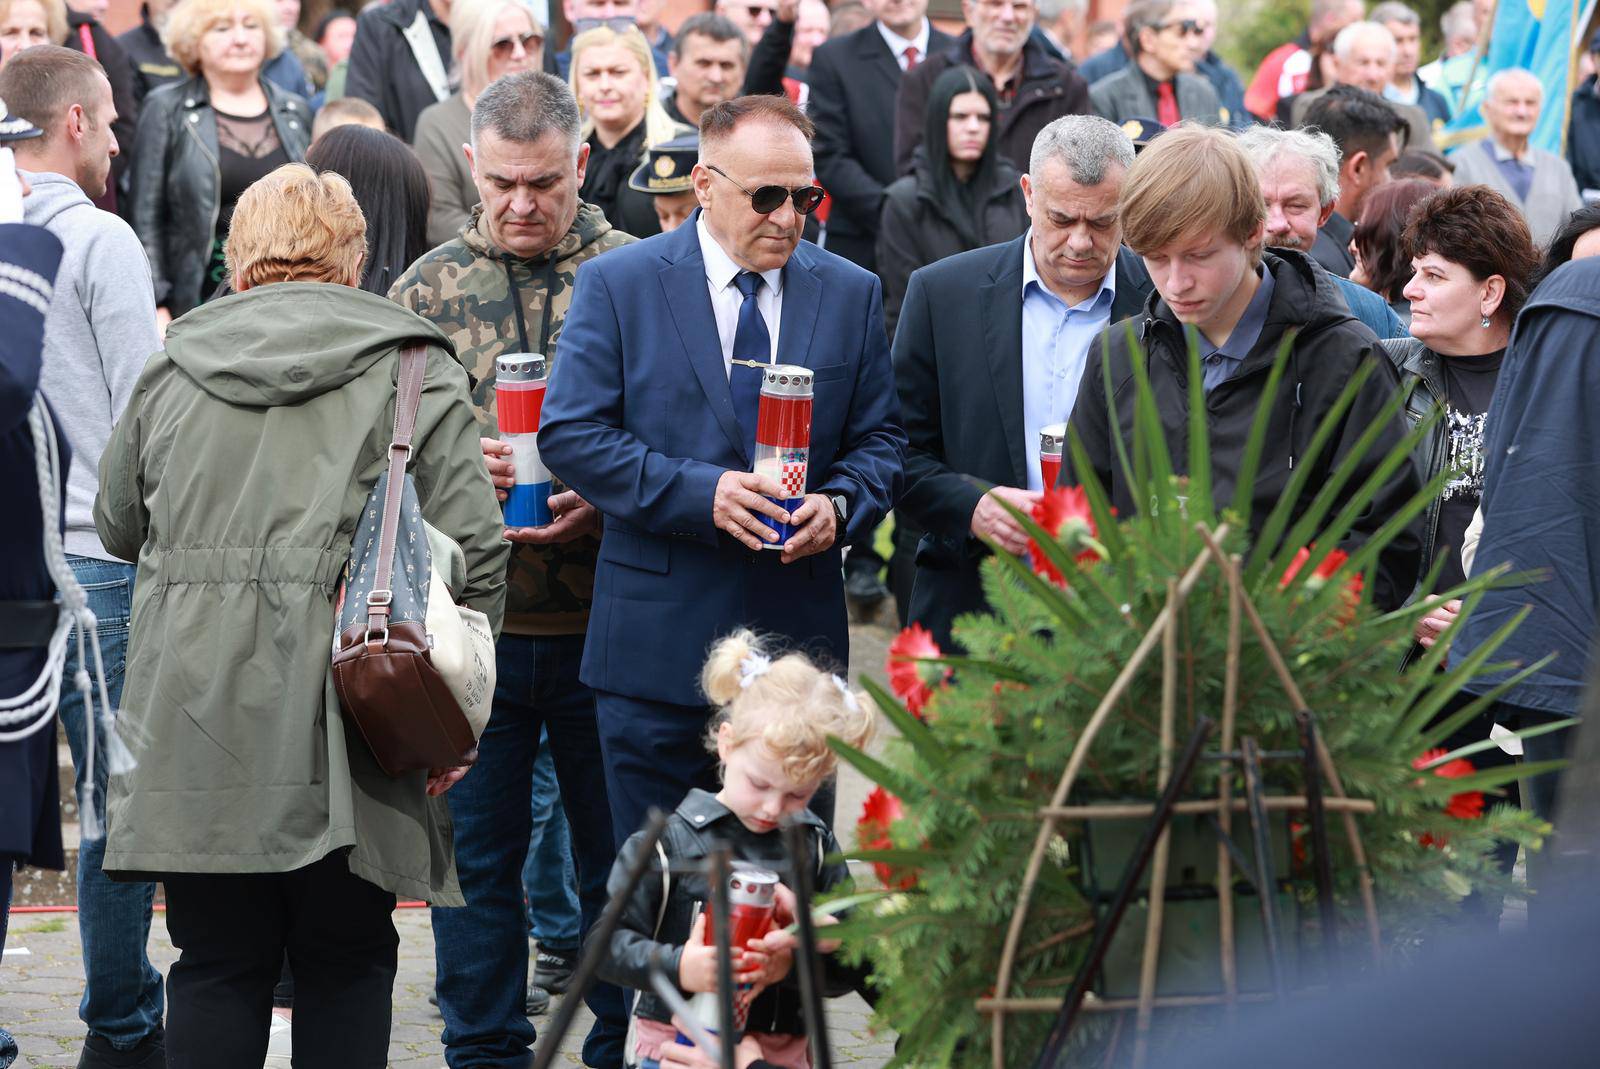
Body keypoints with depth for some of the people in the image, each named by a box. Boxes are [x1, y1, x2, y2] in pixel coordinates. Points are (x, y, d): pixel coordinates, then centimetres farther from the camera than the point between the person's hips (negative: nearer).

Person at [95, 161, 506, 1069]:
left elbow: (118, 527, 22)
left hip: (195, 724, 2)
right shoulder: (412, 371, 2)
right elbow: (474, 549, -4)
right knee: (345, 963, 7)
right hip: (337, 721, -2)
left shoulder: (171, 370, 11)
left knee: (217, 967, 6)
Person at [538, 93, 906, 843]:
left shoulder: (852, 294, 9)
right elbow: (570, 435, -6)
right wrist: (698, 493, -18)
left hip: (798, 639, 2)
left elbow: (882, 440, 11)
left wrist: (839, 504, -12)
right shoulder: (617, 285, 0)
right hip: (659, 642, -2)